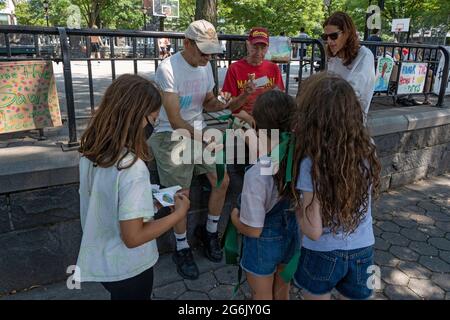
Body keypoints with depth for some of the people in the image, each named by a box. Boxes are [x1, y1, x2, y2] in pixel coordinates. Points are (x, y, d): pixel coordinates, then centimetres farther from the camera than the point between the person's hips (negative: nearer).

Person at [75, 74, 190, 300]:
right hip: (127, 270, -6)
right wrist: (179, 213, -17)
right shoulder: (132, 168, -32)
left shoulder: (90, 152, -8)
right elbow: (133, 237, -27)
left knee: (118, 295, 30)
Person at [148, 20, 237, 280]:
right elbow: (176, 122, -22)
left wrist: (221, 104, -10)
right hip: (172, 136, -6)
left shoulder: (205, 66, 3)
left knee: (222, 180, 2)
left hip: (200, 131, 7)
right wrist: (206, 141, -28)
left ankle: (210, 232, 25)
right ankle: (182, 249, 17)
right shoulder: (168, 68, -19)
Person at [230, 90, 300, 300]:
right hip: (292, 235, 5)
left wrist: (234, 216, -5)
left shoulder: (257, 174, -35)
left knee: (262, 296, 24)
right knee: (282, 293, 30)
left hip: (263, 243, -5)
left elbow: (253, 229, -27)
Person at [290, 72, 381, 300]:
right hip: (362, 251, 4)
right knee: (353, 296, 27)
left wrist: (297, 204, -6)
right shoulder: (368, 147, -13)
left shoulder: (311, 163, -27)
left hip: (323, 254, -3)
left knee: (317, 295, 24)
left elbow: (313, 231, -23)